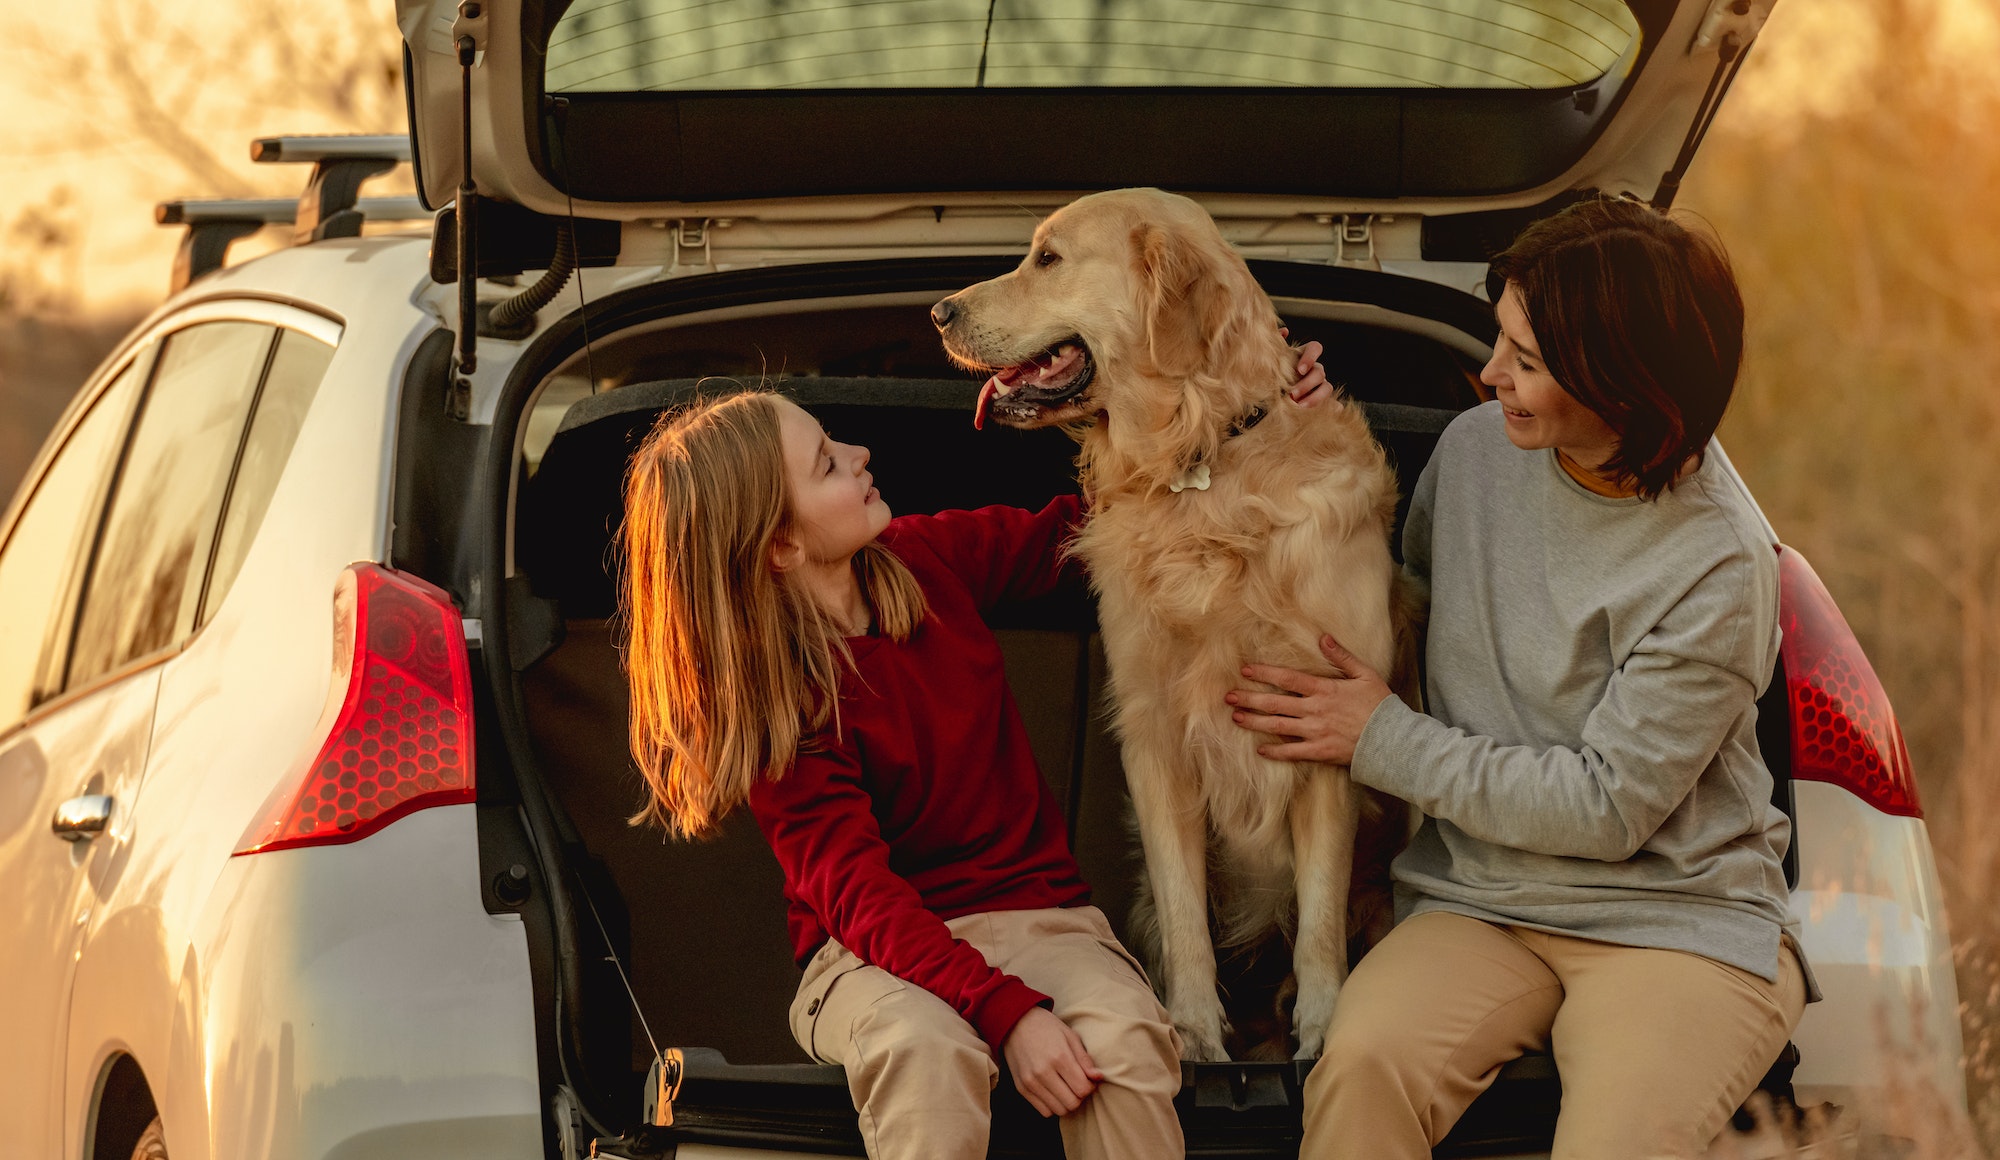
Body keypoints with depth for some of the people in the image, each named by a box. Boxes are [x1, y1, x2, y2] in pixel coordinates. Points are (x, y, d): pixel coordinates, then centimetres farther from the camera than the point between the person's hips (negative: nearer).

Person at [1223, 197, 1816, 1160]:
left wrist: (1385, 742, -7)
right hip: (1479, 903, 4)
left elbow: (1608, 807, -12)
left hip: (1680, 925, -4)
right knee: (1363, 1065, -30)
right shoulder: (1476, 449, 5)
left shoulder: (1716, 566, -13)